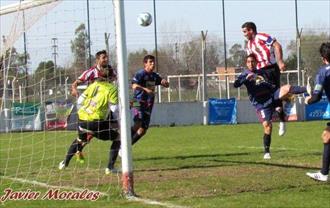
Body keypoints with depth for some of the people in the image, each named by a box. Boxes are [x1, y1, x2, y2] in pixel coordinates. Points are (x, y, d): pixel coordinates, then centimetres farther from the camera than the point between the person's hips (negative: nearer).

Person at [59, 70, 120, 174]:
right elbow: (114, 108, -10)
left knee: (80, 140, 35)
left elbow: (80, 100, 16)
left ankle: (65, 163, 42)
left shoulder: (93, 85, 14)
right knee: (117, 137, 12)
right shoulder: (112, 89, -3)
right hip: (96, 122, -6)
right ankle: (110, 167, 3)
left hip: (82, 119, 6)